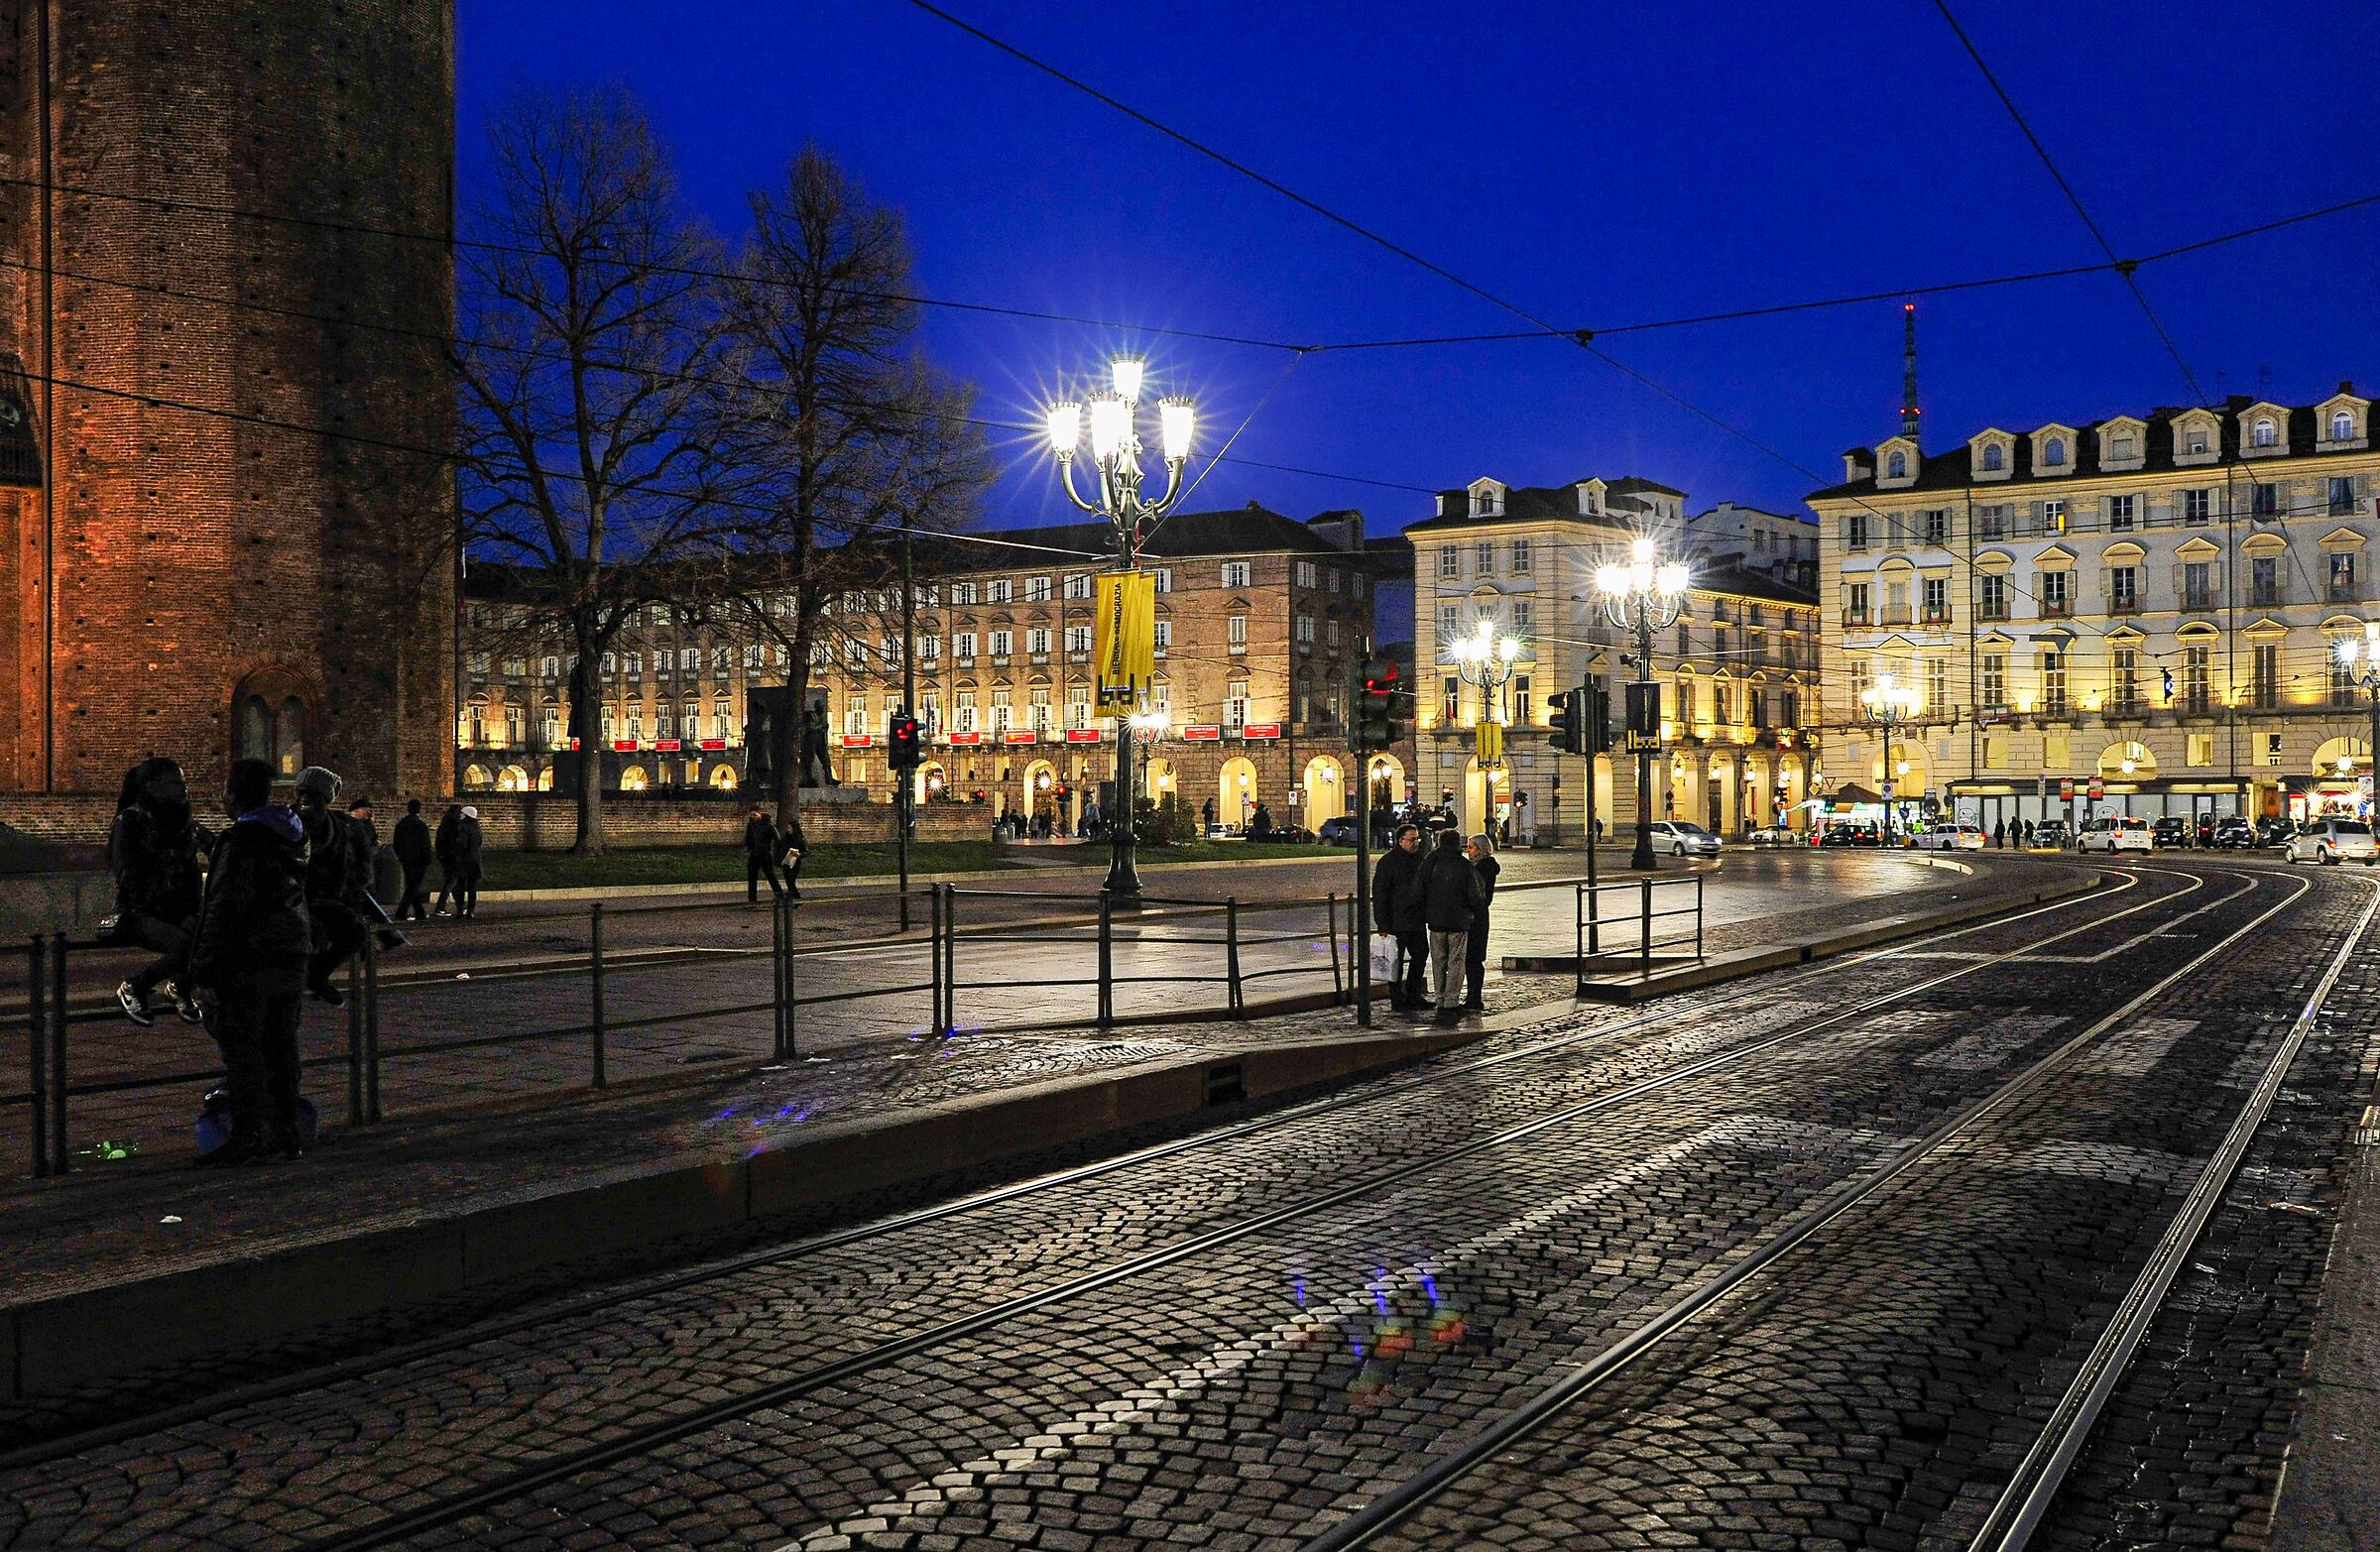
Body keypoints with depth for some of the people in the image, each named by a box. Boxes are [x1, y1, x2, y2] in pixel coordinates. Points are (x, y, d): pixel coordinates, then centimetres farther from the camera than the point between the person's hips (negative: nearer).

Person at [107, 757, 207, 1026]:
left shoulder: (186, 824, 14)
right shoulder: (130, 821, -5)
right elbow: (126, 875, -10)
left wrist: (192, 915, 4)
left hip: (178, 913, 6)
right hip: (139, 915, -6)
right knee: (186, 944, -33)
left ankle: (181, 985, 4)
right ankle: (132, 988, -8)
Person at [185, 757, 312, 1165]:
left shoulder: (240, 842, -14)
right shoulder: (290, 836, 13)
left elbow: (224, 907, -17)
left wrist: (205, 967, -14)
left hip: (250, 958, -8)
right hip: (292, 956, 8)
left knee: (243, 1051, -3)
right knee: (281, 1048, 12)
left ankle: (246, 1138, -2)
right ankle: (285, 1132, 16)